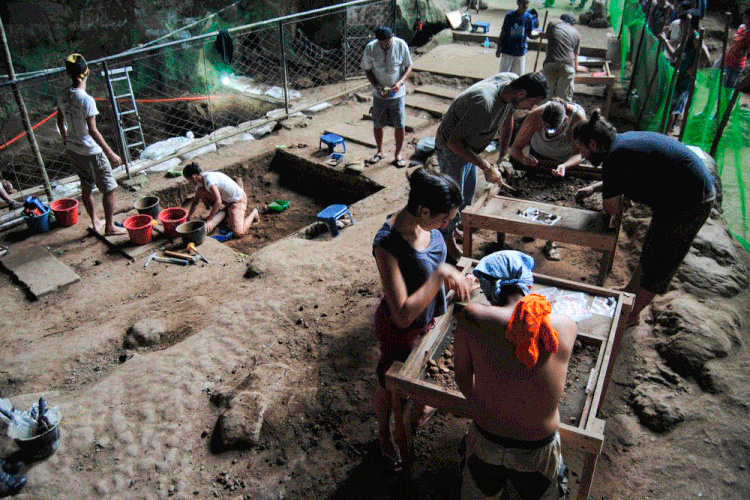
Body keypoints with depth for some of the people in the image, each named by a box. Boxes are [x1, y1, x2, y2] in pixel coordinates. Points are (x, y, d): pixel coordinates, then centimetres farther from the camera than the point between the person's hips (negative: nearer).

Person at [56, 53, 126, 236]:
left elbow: (60, 122, 11)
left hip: (73, 150, 8)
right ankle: (110, 226, 10)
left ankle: (95, 223, 31)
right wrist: (110, 153, -22)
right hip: (90, 152, -8)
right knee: (109, 188, 5)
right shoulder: (86, 100, -23)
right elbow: (92, 130, -25)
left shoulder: (62, 96, 0)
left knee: (86, 187, 19)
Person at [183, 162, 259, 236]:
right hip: (226, 199, 9)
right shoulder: (201, 180, 1)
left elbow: (218, 202, -35)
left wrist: (208, 221, -32)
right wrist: (188, 218, 12)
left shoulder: (209, 180, -28)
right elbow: (195, 201, 12)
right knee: (200, 191, -6)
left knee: (239, 233, -23)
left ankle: (254, 213, 4)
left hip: (237, 199, -9)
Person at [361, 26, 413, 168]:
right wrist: (377, 87, -16)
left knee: (400, 125, 1)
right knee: (377, 124, 9)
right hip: (379, 94, 1)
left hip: (397, 93, -1)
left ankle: (398, 154, 22)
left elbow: (408, 67, -4)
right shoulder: (370, 48, -12)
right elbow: (368, 70, -1)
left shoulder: (401, 45, -13)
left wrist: (400, 82, -22)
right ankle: (380, 152, 32)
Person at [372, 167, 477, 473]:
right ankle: (385, 435, 51)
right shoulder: (388, 244, -37)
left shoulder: (425, 224, -14)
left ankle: (418, 408, 64)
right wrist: (441, 275, -38)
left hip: (428, 320, 7)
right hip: (400, 331, -6)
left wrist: (454, 279, -7)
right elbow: (403, 315, -38)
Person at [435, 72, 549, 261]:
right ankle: (448, 238, 27)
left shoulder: (511, 81, -14)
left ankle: (453, 226, 42)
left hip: (470, 146, 8)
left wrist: (503, 155, 7)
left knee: (468, 192, 20)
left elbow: (508, 117, 7)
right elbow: (454, 142, -35)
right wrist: (486, 166, -31)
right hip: (451, 148, -8)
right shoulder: (484, 105, -40)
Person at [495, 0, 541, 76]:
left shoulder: (529, 17, -1)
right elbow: (502, 33, -1)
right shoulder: (510, 16, -7)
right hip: (507, 51, -2)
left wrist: (539, 34, -15)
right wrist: (498, 49, 0)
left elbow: (530, 34, 6)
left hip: (520, 52, 2)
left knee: (518, 74, 8)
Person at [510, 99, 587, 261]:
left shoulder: (578, 117, -35)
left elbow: (580, 154, -32)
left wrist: (564, 166, -53)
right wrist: (524, 158, -50)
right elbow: (515, 148, -27)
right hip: (539, 157, 2)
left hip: (567, 161, -1)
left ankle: (551, 241, 2)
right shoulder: (535, 116, -32)